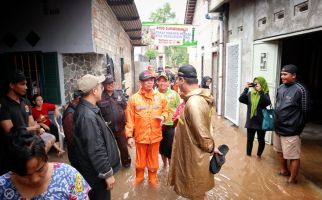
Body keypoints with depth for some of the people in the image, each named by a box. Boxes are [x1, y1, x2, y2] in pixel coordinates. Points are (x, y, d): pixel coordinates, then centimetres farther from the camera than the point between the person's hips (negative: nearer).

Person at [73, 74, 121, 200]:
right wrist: (107, 173, -21)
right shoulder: (88, 116, -30)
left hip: (94, 170, 10)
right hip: (97, 173, -10)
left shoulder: (85, 109, 3)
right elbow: (95, 150, -29)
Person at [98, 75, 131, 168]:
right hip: (108, 129, -2)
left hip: (121, 127, 2)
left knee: (124, 147, 17)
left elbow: (125, 109, 6)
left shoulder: (120, 94, 0)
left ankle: (126, 162, 40)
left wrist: (126, 122, 5)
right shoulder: (100, 97, -10)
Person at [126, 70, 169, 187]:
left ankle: (153, 178, 40)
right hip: (140, 135, -1)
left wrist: (163, 117, -12)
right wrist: (129, 135, -8)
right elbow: (130, 119, -6)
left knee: (153, 158, 18)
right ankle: (139, 177, 41)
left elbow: (166, 110, 11)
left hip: (155, 135, 2)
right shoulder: (134, 98, -7)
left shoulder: (160, 97, 0)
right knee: (140, 158, 17)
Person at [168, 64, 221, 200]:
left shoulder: (193, 103, -31)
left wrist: (210, 148, -10)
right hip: (194, 152, 9)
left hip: (195, 155, -9)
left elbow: (202, 133, -26)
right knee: (198, 189, 27)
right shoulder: (198, 96, 1)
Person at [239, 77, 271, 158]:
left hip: (261, 122, -1)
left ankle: (258, 155, 35)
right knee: (249, 139, 11)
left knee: (261, 140, 14)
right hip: (251, 121, 2)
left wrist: (260, 91, -28)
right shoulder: (250, 93, 2)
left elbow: (268, 102, -23)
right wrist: (246, 89, -17)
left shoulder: (265, 94, -4)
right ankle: (248, 155, 27)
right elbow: (241, 99, -10)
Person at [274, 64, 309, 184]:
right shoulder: (280, 88, 6)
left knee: (293, 156, 5)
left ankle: (292, 179, 23)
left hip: (290, 131, -7)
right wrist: (276, 122, 13)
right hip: (278, 128, 7)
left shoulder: (300, 90, -15)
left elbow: (304, 112, -12)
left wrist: (298, 129, -6)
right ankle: (283, 171, 42)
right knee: (279, 151, 21)